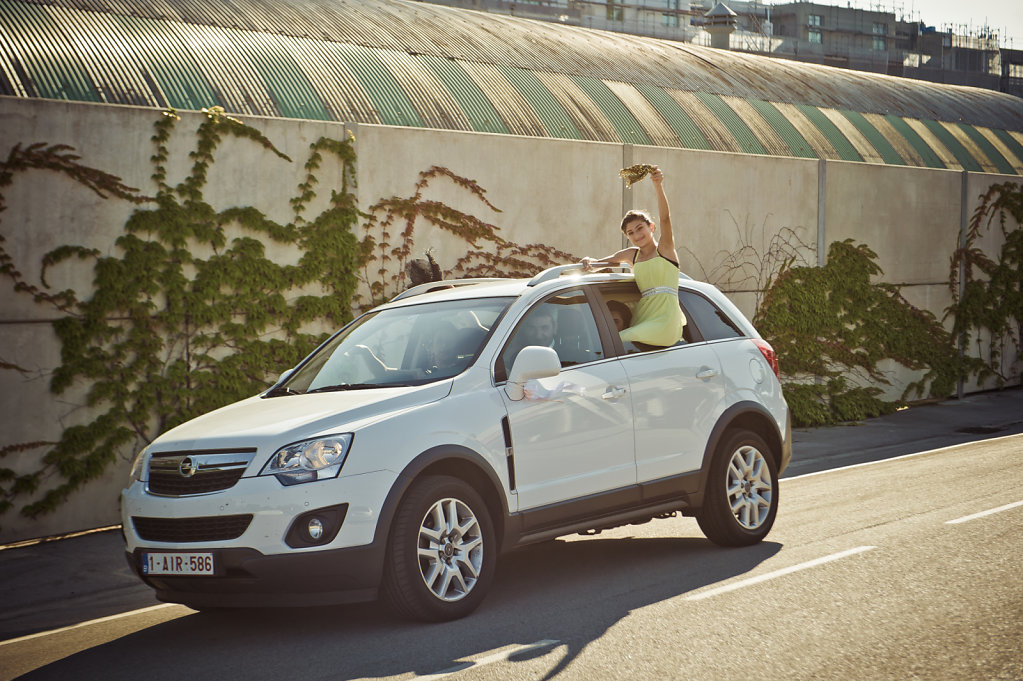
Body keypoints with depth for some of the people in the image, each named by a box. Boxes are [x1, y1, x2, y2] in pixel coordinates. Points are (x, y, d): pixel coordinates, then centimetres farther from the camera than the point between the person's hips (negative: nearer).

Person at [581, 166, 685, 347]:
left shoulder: (664, 249, 4)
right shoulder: (631, 255, 19)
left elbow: (665, 217, -13)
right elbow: (600, 262, 29)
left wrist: (658, 186, -27)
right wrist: (589, 263, 4)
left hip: (665, 322, -6)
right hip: (642, 321, 6)